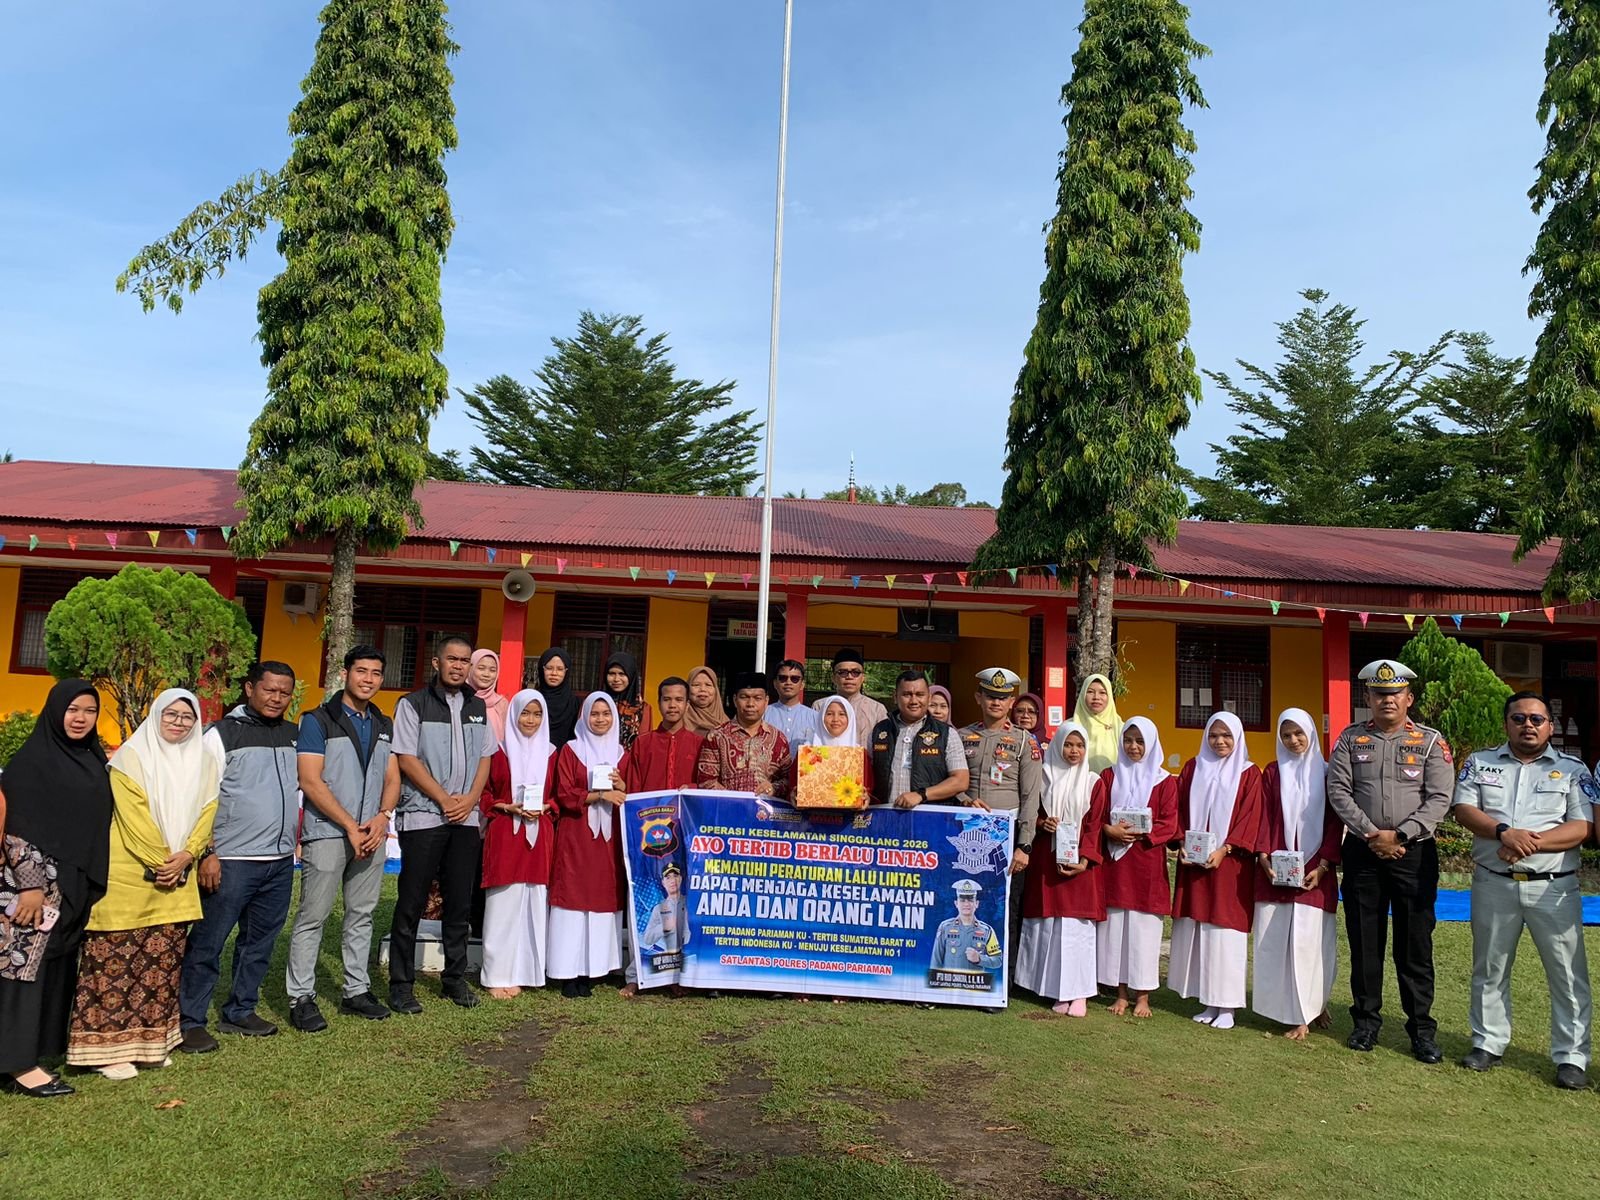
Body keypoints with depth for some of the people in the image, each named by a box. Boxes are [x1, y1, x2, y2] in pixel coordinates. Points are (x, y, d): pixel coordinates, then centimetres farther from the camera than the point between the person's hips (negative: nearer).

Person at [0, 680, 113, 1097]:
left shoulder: (93, 759, 10)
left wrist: (91, 884, 15)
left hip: (78, 882, 7)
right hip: (38, 879, -7)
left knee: (62, 964, 14)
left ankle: (51, 1043, 25)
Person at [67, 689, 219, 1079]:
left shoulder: (205, 761, 10)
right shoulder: (132, 756, -5)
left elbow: (208, 813, 5)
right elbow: (133, 814, -11)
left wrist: (185, 856, -8)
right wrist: (158, 862, -13)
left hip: (178, 877, 5)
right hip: (129, 873, -4)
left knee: (162, 961, 9)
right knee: (115, 959, -3)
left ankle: (151, 1040, 17)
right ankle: (106, 1046, 4)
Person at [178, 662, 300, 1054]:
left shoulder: (295, 736, 11)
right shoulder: (223, 734, -4)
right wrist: (207, 854, -12)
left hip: (281, 861, 6)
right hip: (231, 861, -5)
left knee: (260, 942, 13)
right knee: (207, 943, 0)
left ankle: (240, 1011, 26)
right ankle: (190, 1021, 11)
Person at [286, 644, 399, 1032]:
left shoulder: (384, 726, 14)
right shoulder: (318, 720, -3)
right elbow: (310, 782, -10)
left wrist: (381, 818, -6)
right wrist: (351, 827, -13)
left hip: (372, 835, 5)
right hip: (327, 834, -5)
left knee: (362, 915, 10)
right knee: (312, 917, -1)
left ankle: (356, 991, 19)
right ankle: (301, 998, 7)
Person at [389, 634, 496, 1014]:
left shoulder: (478, 708, 13)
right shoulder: (413, 704, -1)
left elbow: (485, 758, 13)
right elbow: (407, 759, -7)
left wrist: (470, 799, -2)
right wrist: (445, 800, -11)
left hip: (465, 817, 5)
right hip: (422, 816, -4)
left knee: (460, 902, 8)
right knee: (412, 902, 0)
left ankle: (455, 979, 19)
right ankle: (401, 985, 9)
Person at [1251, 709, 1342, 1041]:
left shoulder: (1326, 773, 4)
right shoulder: (1272, 773, 9)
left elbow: (1334, 824, 1)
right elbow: (1264, 820, 5)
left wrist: (1322, 867, -8)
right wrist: (1265, 859, -8)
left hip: (1315, 873, -2)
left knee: (1309, 939, -4)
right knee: (1274, 939, 1)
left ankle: (1304, 1015, 4)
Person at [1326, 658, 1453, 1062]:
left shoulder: (1431, 741, 1)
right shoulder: (1351, 739, 5)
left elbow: (1439, 799, -7)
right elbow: (1338, 791, -1)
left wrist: (1398, 836, -14)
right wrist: (1371, 834, -11)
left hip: (1414, 852, -1)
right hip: (1362, 851, 2)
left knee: (1415, 944, 3)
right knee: (1364, 940, 8)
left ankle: (1422, 1028, 14)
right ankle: (1366, 1021, 20)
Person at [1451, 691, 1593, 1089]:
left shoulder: (1572, 769, 3)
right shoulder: (1480, 763, 7)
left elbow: (1583, 828, -6)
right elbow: (1463, 810, -3)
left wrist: (1531, 842, -19)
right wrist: (1504, 832, -21)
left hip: (1553, 888, -1)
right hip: (1494, 885, 2)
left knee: (1567, 973, 1)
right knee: (1490, 969, 11)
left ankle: (1571, 1057, 13)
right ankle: (1488, 1043, 24)